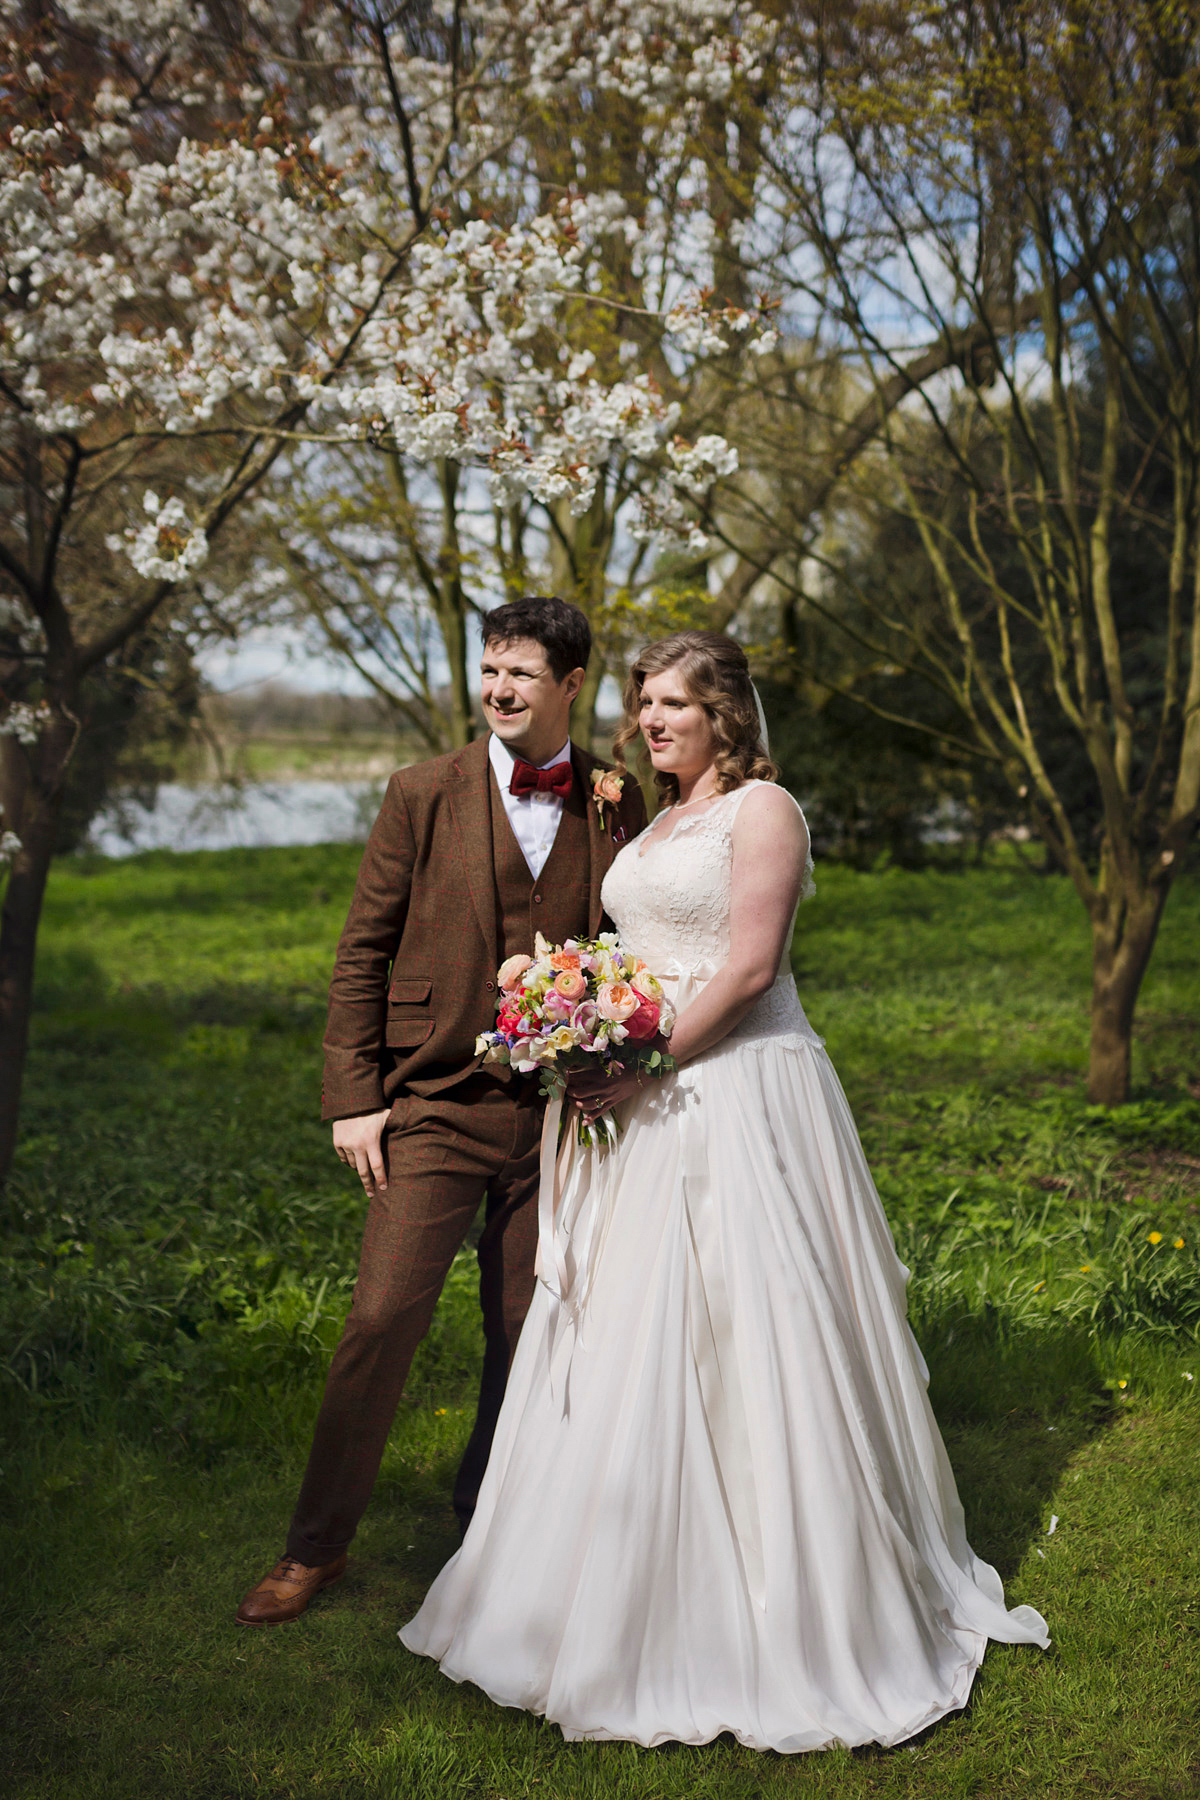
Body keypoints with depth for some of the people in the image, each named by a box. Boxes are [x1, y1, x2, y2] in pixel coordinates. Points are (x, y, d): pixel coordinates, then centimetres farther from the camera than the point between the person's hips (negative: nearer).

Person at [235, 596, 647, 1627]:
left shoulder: (618, 804, 4)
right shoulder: (426, 796, -1)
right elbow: (363, 951, 0)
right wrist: (352, 1099, -4)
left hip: (564, 1115, 2)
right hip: (436, 1107, -2)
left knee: (531, 1331, 11)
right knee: (383, 1318, -4)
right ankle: (319, 1544, 15)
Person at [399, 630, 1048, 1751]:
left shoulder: (761, 808, -6)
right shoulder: (657, 825, 19)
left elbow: (748, 966, -15)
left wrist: (645, 1065, -17)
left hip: (740, 1099, -8)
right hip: (651, 1109, 8)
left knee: (738, 1337, -4)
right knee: (629, 1343, 10)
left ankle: (789, 1610, 11)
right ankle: (638, 1594, 24)